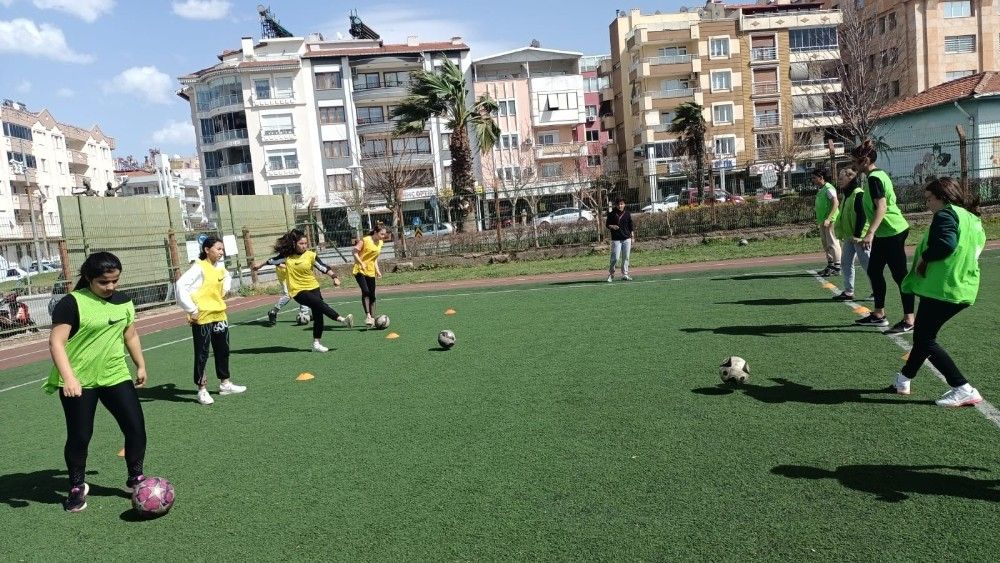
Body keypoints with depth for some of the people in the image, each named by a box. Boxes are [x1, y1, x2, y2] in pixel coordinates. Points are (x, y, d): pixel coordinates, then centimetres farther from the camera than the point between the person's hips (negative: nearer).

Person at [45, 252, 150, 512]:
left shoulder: (123, 301, 5)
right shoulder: (72, 303, -13)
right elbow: (56, 342, -18)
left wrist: (141, 365, 20)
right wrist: (68, 378, -26)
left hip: (116, 376, 5)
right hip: (79, 382, -4)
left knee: (136, 427, 0)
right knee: (79, 436, 5)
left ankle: (135, 478, 19)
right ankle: (77, 487, 27)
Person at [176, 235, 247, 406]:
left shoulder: (220, 266, 8)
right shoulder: (199, 267, -15)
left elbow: (227, 276, 33)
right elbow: (181, 285, -24)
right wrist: (192, 310, -22)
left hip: (219, 315, 8)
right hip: (202, 318, -8)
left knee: (223, 350, 16)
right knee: (202, 354, 3)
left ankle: (225, 384, 30)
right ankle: (202, 390, 14)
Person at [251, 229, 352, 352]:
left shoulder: (311, 255, -3)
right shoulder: (287, 255, 0)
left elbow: (324, 268, -4)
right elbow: (273, 261, 18)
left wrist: (335, 277, -17)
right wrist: (259, 265, 32)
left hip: (313, 288, 2)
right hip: (298, 291, -2)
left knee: (318, 314, 0)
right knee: (319, 303, -26)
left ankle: (316, 343, 11)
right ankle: (342, 319, -31)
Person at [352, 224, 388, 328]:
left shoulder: (380, 243, 8)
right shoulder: (365, 240, -13)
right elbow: (355, 252, -14)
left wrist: (377, 270, 10)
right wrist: (362, 263, -26)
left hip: (371, 272, 7)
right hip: (360, 270, -7)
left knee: (372, 296, 7)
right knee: (365, 291, -22)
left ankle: (372, 318, 15)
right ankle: (367, 316, -22)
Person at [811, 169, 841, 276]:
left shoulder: (829, 188, -12)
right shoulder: (820, 190, 16)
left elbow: (836, 203, -20)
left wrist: (828, 219, -26)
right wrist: (819, 219, 18)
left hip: (830, 221, -9)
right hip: (823, 221, 9)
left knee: (832, 243, -5)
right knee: (826, 245, 12)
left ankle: (837, 267, -1)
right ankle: (830, 265, 20)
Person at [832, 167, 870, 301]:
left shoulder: (858, 194, -14)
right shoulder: (846, 195, 15)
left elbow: (862, 216, -20)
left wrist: (857, 234, -23)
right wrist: (842, 234, 20)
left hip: (859, 236, -10)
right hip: (849, 236, 10)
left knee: (866, 263, -2)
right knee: (845, 263, 9)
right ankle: (848, 291, 14)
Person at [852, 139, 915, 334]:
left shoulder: (873, 178, -16)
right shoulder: (878, 174, 14)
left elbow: (881, 207, -26)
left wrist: (870, 233, -34)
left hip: (891, 232, -11)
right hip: (885, 233, 11)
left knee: (900, 275, -5)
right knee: (874, 271, 16)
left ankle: (908, 320, 1)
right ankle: (879, 315, 25)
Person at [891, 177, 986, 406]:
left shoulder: (946, 214, -11)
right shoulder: (973, 218, 17)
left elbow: (945, 243, -28)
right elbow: (977, 247, 21)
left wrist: (924, 258, -13)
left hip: (942, 288, -10)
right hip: (964, 290, 10)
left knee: (925, 339, -1)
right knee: (924, 334, 22)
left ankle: (963, 389, -7)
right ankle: (904, 378, 35)